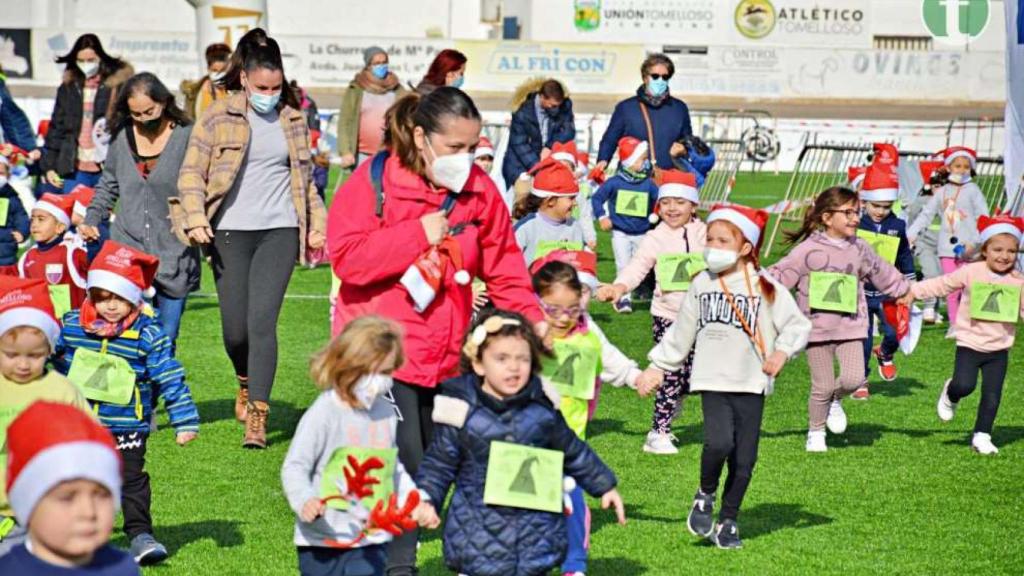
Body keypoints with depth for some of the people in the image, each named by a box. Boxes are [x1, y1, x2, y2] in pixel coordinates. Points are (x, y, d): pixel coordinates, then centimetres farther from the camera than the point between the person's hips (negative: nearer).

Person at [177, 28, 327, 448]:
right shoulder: (218, 117, -1)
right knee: (235, 327, 1)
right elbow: (192, 171, -1)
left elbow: (305, 177, 20)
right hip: (231, 232, -1)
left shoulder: (293, 120, 10)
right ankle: (246, 380, 35)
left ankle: (257, 416, -10)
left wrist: (317, 222, 11)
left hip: (279, 231, 1)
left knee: (262, 321, -10)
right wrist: (195, 218, -15)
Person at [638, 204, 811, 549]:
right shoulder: (702, 284, 9)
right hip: (712, 381, 0)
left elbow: (798, 325, 1)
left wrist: (783, 352, -16)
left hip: (751, 384, 0)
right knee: (719, 442, -22)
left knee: (744, 459, 0)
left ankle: (727, 523, 18)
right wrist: (659, 368, 20)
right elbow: (681, 333, 19)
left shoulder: (766, 288, -1)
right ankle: (705, 495, 6)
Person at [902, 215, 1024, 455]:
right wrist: (913, 291, -1)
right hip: (970, 344, -2)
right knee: (964, 385, -18)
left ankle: (982, 436, 17)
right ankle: (950, 396, 18)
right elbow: (941, 284, 3)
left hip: (999, 348, 2)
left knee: (992, 396, 1)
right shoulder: (971, 272, -5)